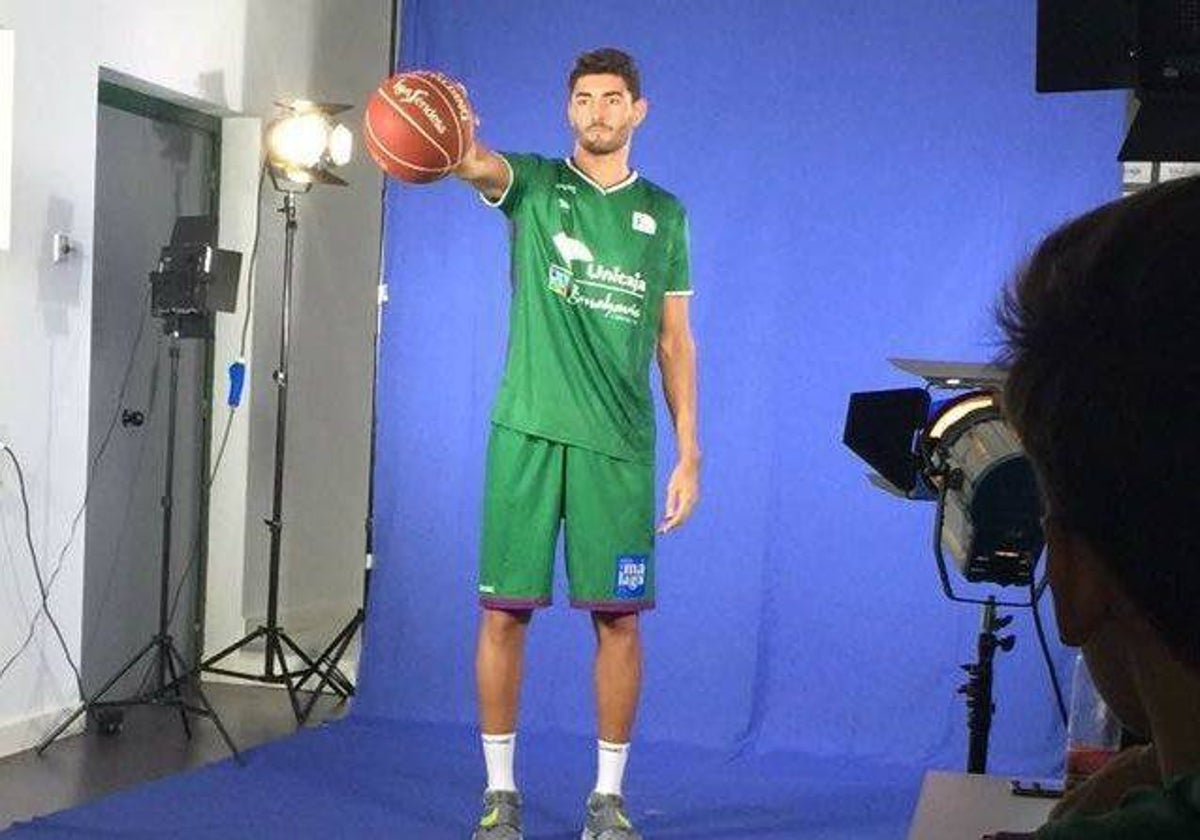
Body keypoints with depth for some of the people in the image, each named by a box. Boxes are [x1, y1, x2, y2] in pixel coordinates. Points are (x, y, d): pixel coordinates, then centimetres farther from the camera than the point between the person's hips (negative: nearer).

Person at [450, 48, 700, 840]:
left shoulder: (664, 214, 12)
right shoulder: (533, 183, 6)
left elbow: (675, 341, 11)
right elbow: (474, 163, -18)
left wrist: (689, 453, 4)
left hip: (620, 445, 1)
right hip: (527, 432, -1)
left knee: (619, 617, 2)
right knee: (505, 610, 1)